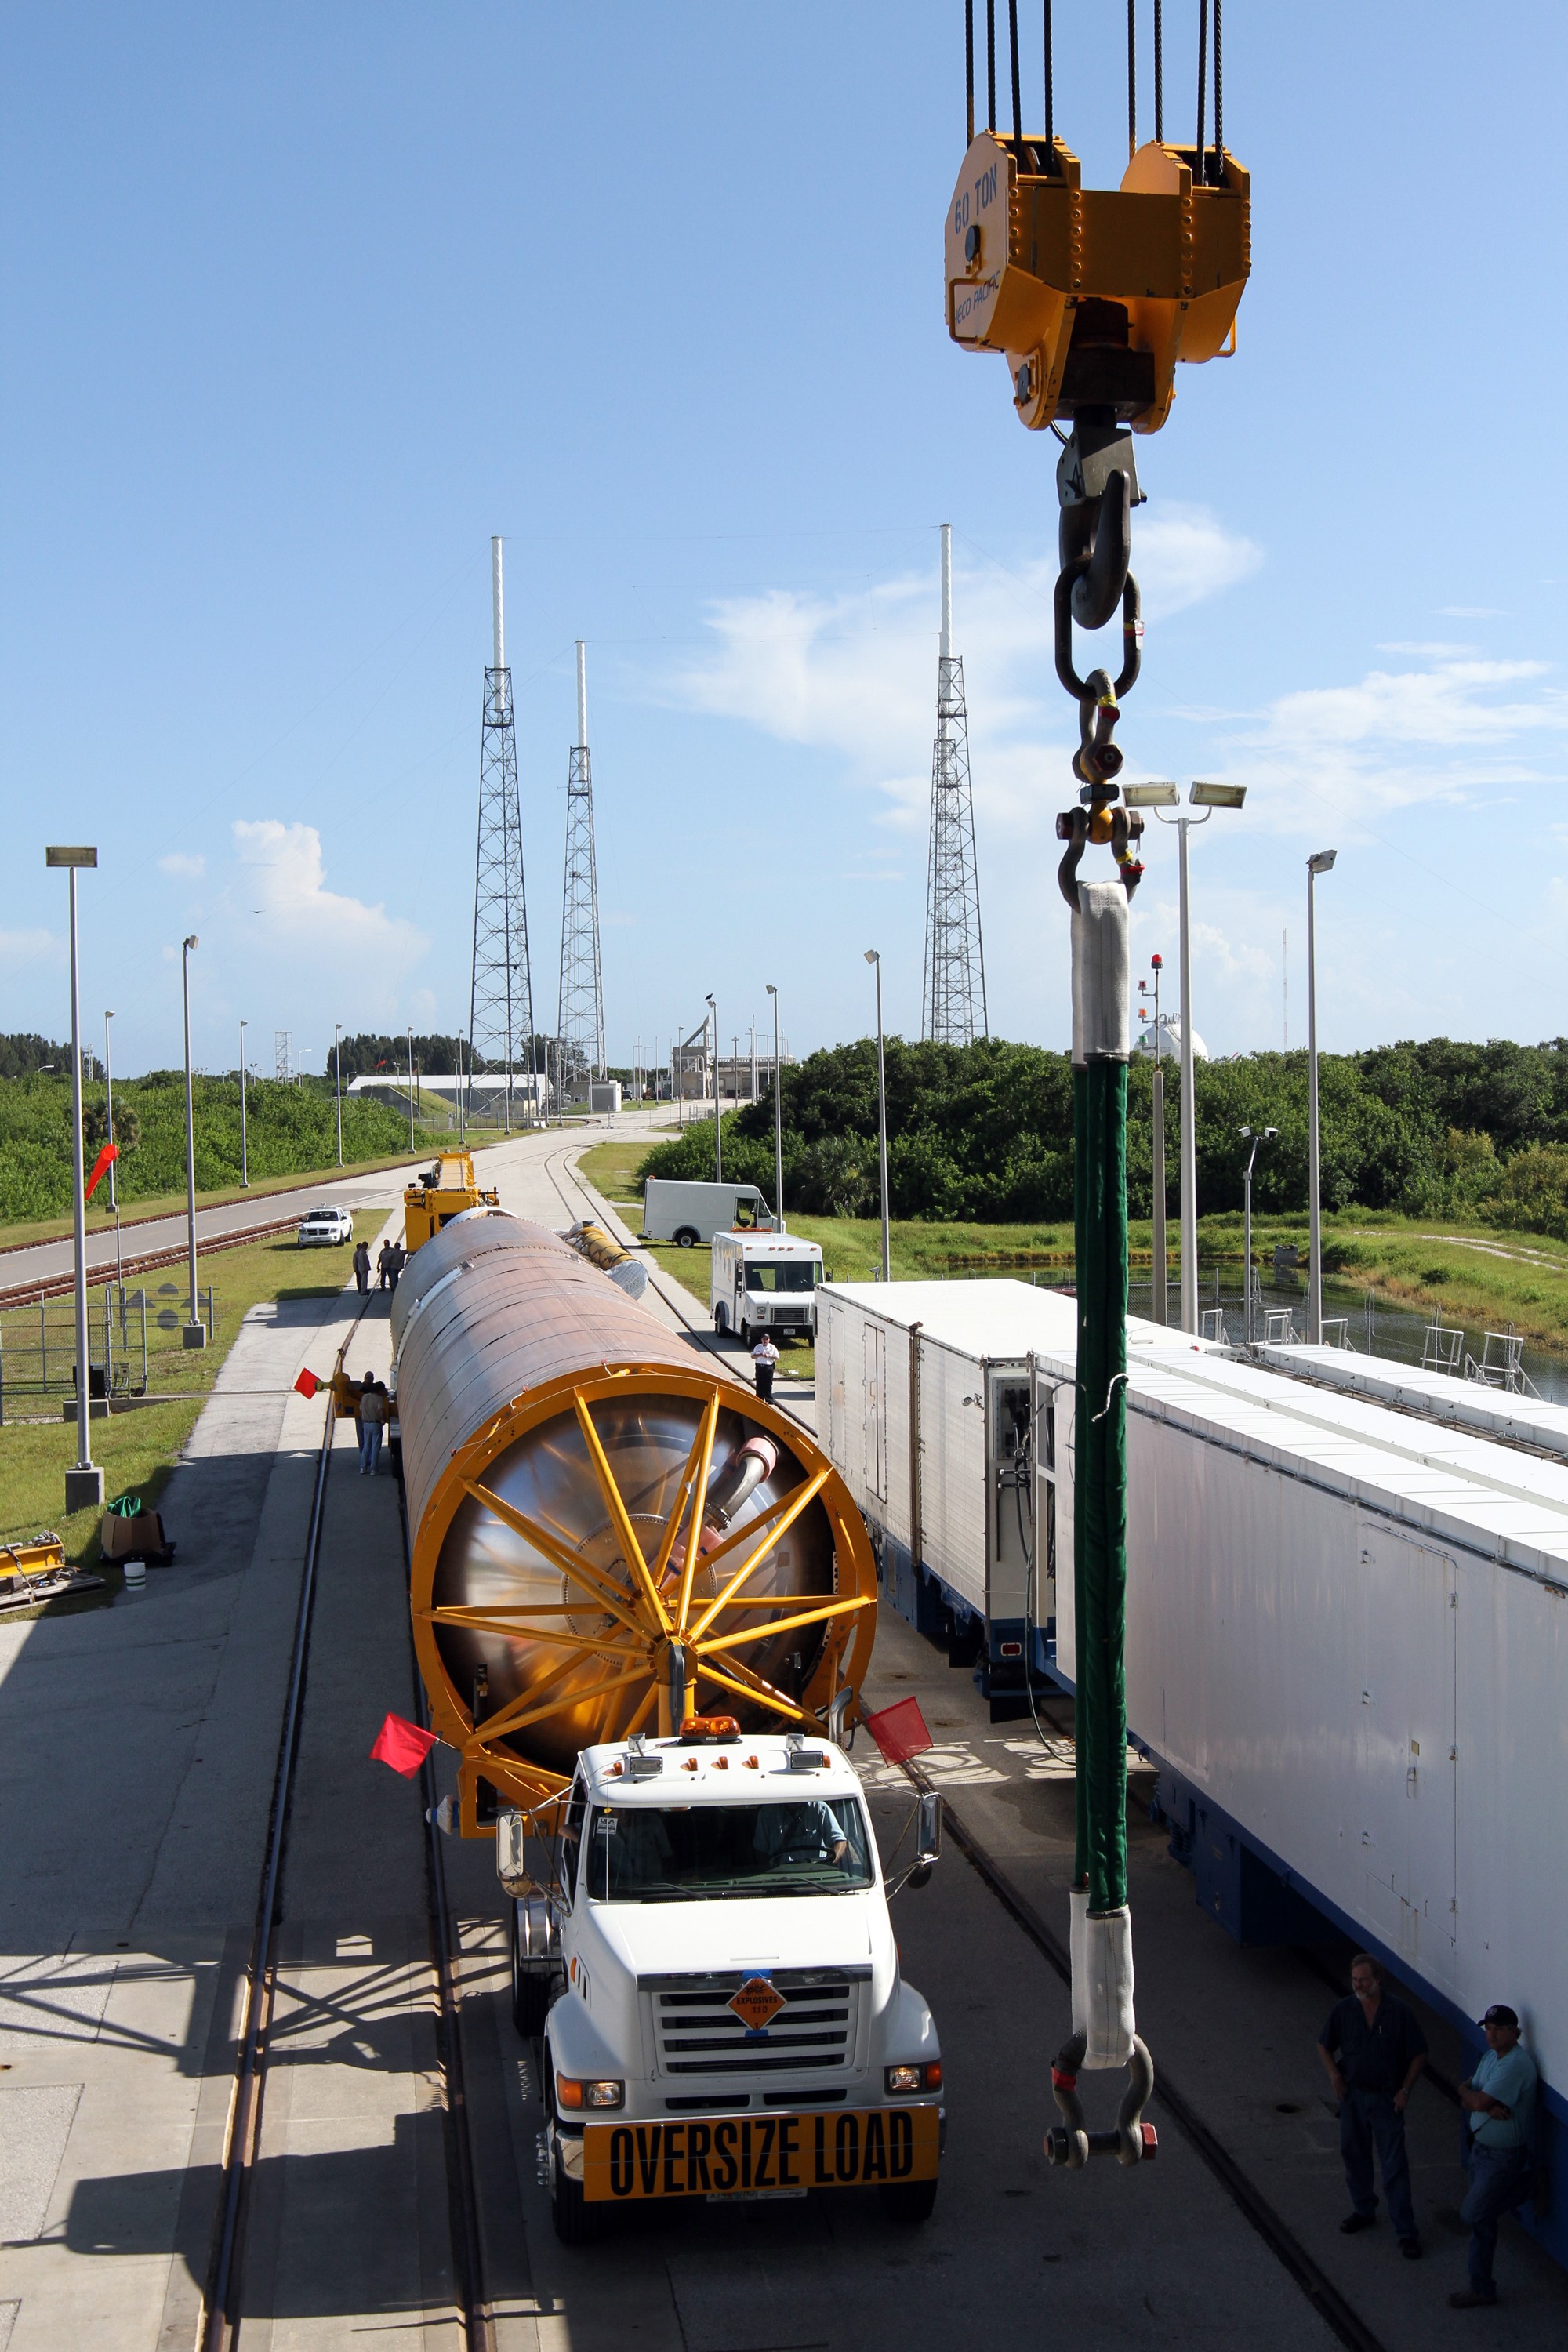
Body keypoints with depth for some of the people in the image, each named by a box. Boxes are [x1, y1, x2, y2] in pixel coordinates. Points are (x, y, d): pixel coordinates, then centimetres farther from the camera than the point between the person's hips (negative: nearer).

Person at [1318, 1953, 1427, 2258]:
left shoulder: (1398, 2012, -12)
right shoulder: (1342, 2010, -4)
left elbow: (1419, 2054, -3)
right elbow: (1324, 2046, 9)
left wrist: (1405, 2090, -8)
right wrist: (1334, 2074, -6)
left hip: (1386, 2099, -3)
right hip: (1352, 2096, 3)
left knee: (1395, 2166, -3)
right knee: (1354, 2155, 15)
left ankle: (1406, 2230, 2)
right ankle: (1363, 2210, 36)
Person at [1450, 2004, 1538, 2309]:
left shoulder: (1515, 2064, -25)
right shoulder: (1491, 2056, 5)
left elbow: (1478, 2102, -28)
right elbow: (1468, 2103, 1)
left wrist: (1465, 2089, -6)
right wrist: (1489, 2107, -20)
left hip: (1504, 2156, -9)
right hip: (1482, 2147, 9)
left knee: (1475, 2215, -2)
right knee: (1481, 2215, 14)